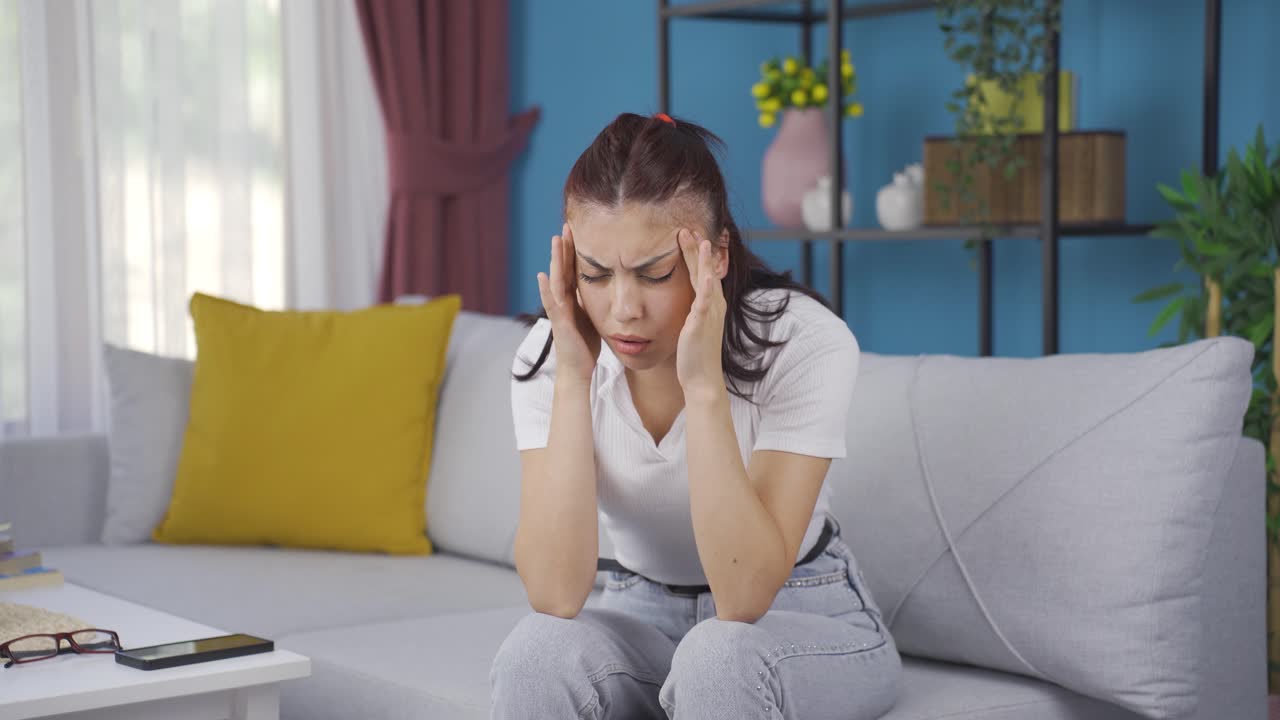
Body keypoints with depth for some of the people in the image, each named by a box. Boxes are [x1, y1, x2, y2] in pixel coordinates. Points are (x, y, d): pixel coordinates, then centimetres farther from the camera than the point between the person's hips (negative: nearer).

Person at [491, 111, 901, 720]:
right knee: (535, 654, -28)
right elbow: (556, 596, -26)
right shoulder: (548, 355, -15)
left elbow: (745, 598, -31)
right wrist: (573, 379, -31)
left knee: (717, 655, -35)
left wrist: (703, 383, -37)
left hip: (801, 618, -2)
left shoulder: (807, 344, -24)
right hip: (644, 617, 3)